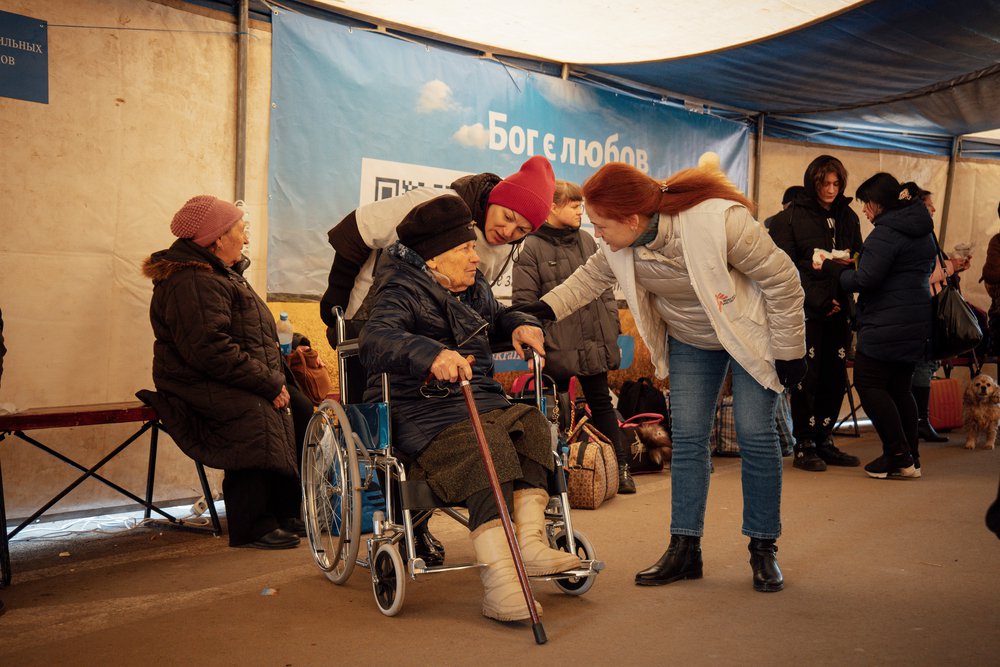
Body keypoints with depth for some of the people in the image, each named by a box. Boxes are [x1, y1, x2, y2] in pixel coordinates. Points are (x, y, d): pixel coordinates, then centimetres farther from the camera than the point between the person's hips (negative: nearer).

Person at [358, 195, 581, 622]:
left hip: (483, 403, 7)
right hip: (423, 415, -7)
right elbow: (375, 340, -28)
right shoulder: (402, 294, -7)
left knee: (531, 424, -24)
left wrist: (520, 325, 13)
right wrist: (432, 354, -47)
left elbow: (498, 318, 39)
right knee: (486, 447, -35)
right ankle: (499, 578, -40)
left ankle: (531, 545, -27)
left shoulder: (475, 291, 18)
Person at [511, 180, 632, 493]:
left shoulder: (587, 241, 10)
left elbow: (605, 290, 13)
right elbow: (524, 303, -8)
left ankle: (620, 468, 20)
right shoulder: (532, 249, -6)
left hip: (595, 346, 4)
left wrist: (612, 334, 8)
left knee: (601, 403, 12)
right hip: (557, 350, -4)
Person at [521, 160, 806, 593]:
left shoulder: (721, 221, -35)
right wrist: (546, 307, -13)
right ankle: (685, 548, 10)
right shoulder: (619, 244, -18)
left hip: (749, 334, -5)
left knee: (755, 435, -6)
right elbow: (590, 277, 4)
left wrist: (789, 351, -16)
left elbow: (782, 280, -23)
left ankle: (763, 549, 9)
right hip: (690, 342, 5)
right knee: (687, 438, 2)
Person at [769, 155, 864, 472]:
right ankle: (804, 447, 6)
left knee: (836, 379, 6)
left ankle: (824, 441, 18)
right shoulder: (790, 218, -3)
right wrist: (820, 300, -12)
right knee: (807, 378, -3)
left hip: (839, 309, 5)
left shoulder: (847, 217, 14)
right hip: (807, 310, -5)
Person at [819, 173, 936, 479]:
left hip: (887, 325, -10)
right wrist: (852, 265, 16)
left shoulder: (885, 233, -15)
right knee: (899, 387, 14)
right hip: (918, 323, 10)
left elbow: (864, 280, -19)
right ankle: (910, 458, 16)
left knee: (868, 384, -3)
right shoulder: (924, 232, 16)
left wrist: (831, 268, -2)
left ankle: (899, 457, -4)